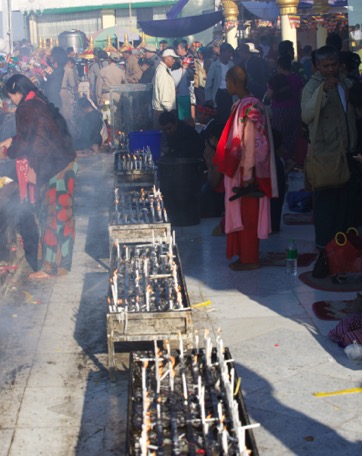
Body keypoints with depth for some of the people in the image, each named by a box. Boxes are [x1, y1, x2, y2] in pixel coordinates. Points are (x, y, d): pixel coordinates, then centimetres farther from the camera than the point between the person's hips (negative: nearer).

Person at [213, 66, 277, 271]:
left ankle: (250, 259, 11)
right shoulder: (241, 105, 10)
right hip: (238, 171, 9)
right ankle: (245, 255, 25)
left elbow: (251, 143, -21)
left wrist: (248, 175, -20)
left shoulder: (250, 106, -18)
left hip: (246, 172, -9)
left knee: (248, 215, 1)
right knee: (242, 214, 15)